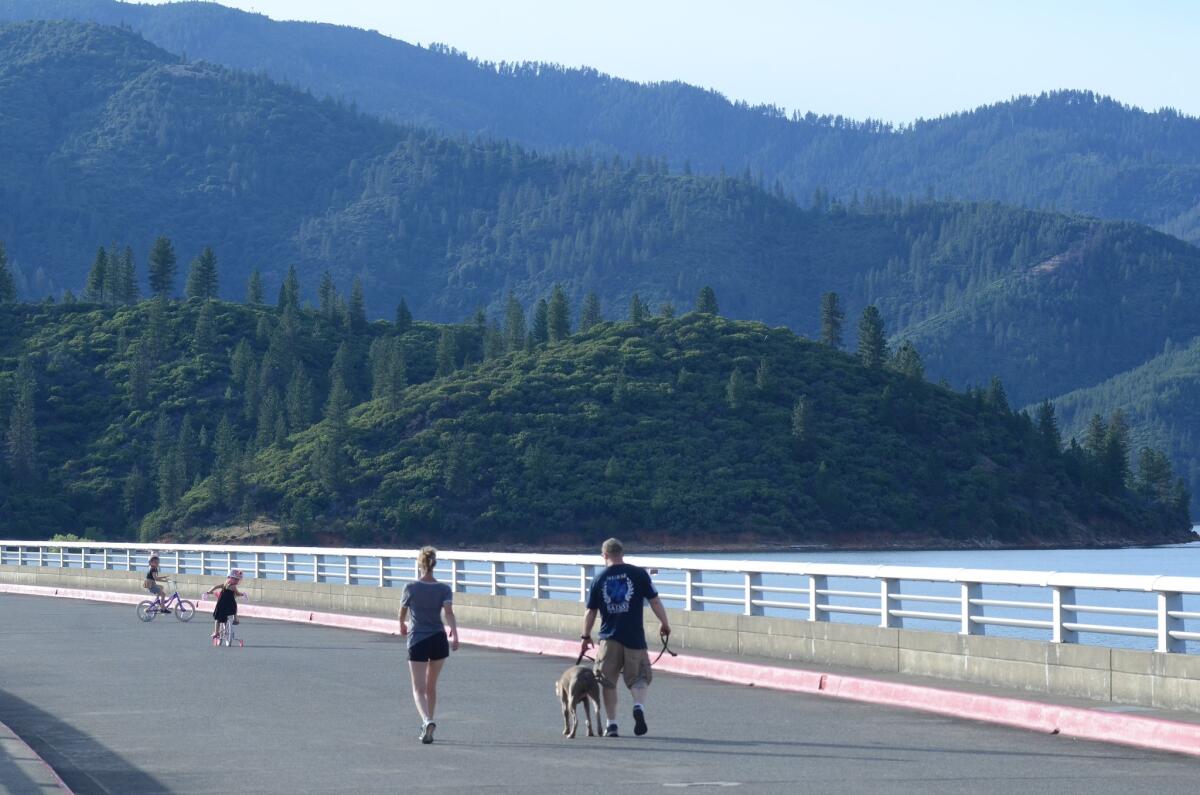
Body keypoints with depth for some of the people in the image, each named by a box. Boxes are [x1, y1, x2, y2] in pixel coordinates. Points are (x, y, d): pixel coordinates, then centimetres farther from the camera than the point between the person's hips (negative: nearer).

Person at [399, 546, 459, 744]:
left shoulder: (411, 588, -4)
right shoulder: (444, 589, -2)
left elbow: (402, 611, 10)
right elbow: (449, 612, -16)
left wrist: (402, 626, 31)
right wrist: (455, 635, -24)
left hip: (417, 641, -2)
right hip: (439, 640, 2)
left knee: (419, 689, -2)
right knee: (431, 686, 18)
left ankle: (427, 721, -28)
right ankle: (427, 727, 25)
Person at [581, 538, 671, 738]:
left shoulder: (599, 579, 2)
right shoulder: (638, 573, -2)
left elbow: (591, 612, 7)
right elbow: (654, 601, -1)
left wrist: (586, 636, 18)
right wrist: (665, 624, 11)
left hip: (608, 638, 1)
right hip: (634, 636, -1)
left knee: (608, 682, 11)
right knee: (638, 677, 9)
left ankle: (612, 724, 10)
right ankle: (639, 705, -20)